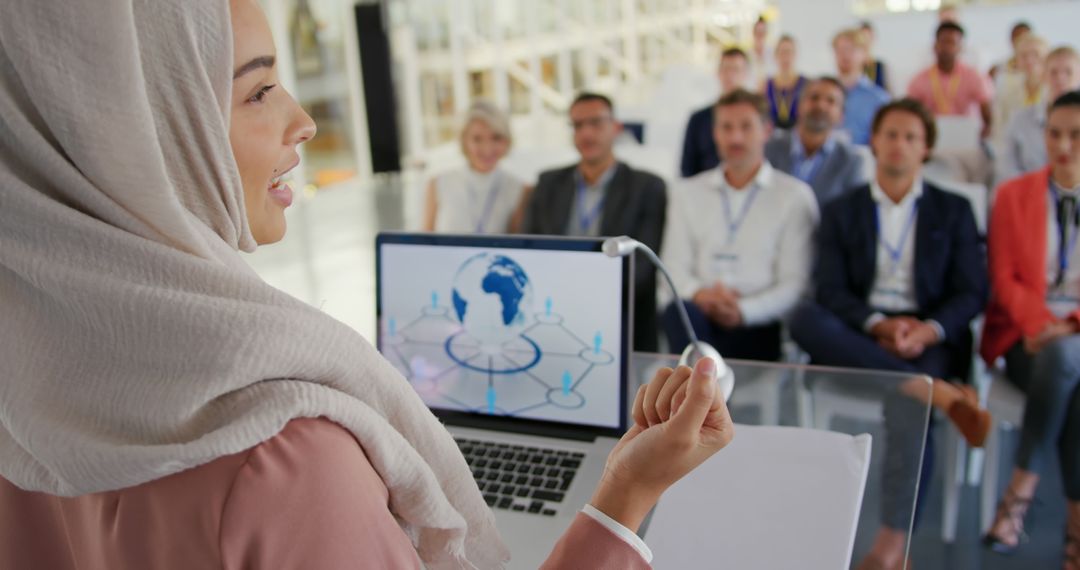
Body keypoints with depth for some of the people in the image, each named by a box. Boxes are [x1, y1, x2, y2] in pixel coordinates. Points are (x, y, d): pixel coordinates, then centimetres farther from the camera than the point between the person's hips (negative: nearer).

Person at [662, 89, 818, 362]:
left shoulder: (795, 196, 9)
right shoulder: (688, 193, 19)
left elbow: (795, 281, 0)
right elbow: (674, 266, 10)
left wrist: (743, 310, -17)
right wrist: (699, 293, -14)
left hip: (761, 328, -2)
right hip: (700, 314, 3)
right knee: (679, 311, -34)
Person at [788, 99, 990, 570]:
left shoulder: (953, 210, 15)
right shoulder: (841, 211, 15)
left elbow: (972, 292, 6)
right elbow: (830, 289, 2)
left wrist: (928, 330, -16)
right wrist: (879, 325, -18)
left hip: (928, 336, -1)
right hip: (857, 334, 1)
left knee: (906, 406, -33)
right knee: (806, 318, -33)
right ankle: (941, 394, -35)